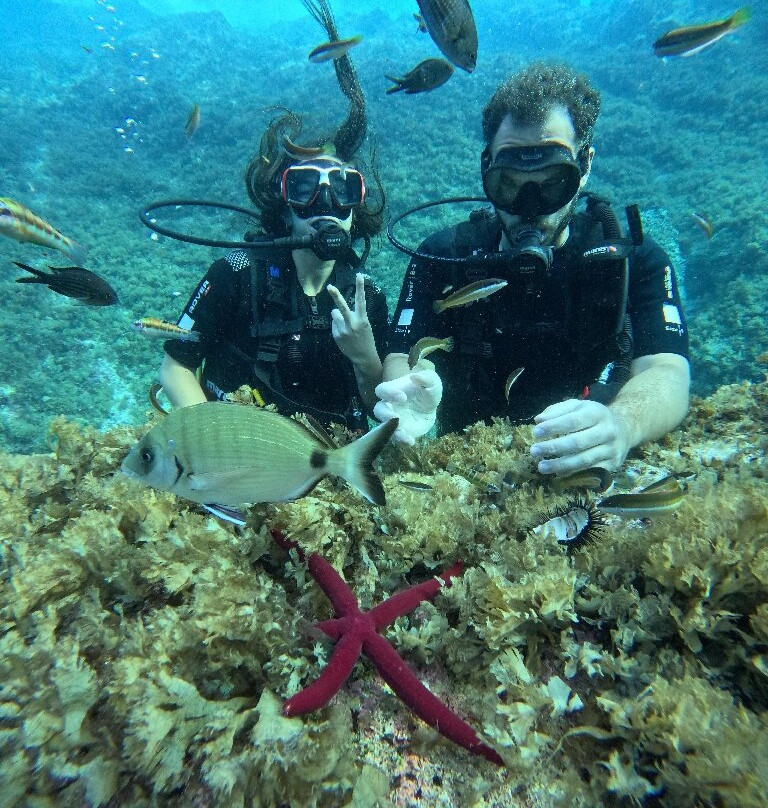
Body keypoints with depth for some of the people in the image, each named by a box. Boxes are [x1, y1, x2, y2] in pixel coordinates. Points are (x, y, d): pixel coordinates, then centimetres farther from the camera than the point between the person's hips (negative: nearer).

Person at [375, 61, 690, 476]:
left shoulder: (635, 259, -2)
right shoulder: (440, 256, -1)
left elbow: (666, 373, -15)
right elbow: (401, 359, -9)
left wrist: (621, 424, -38)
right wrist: (409, 395, -34)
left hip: (593, 475, 1)